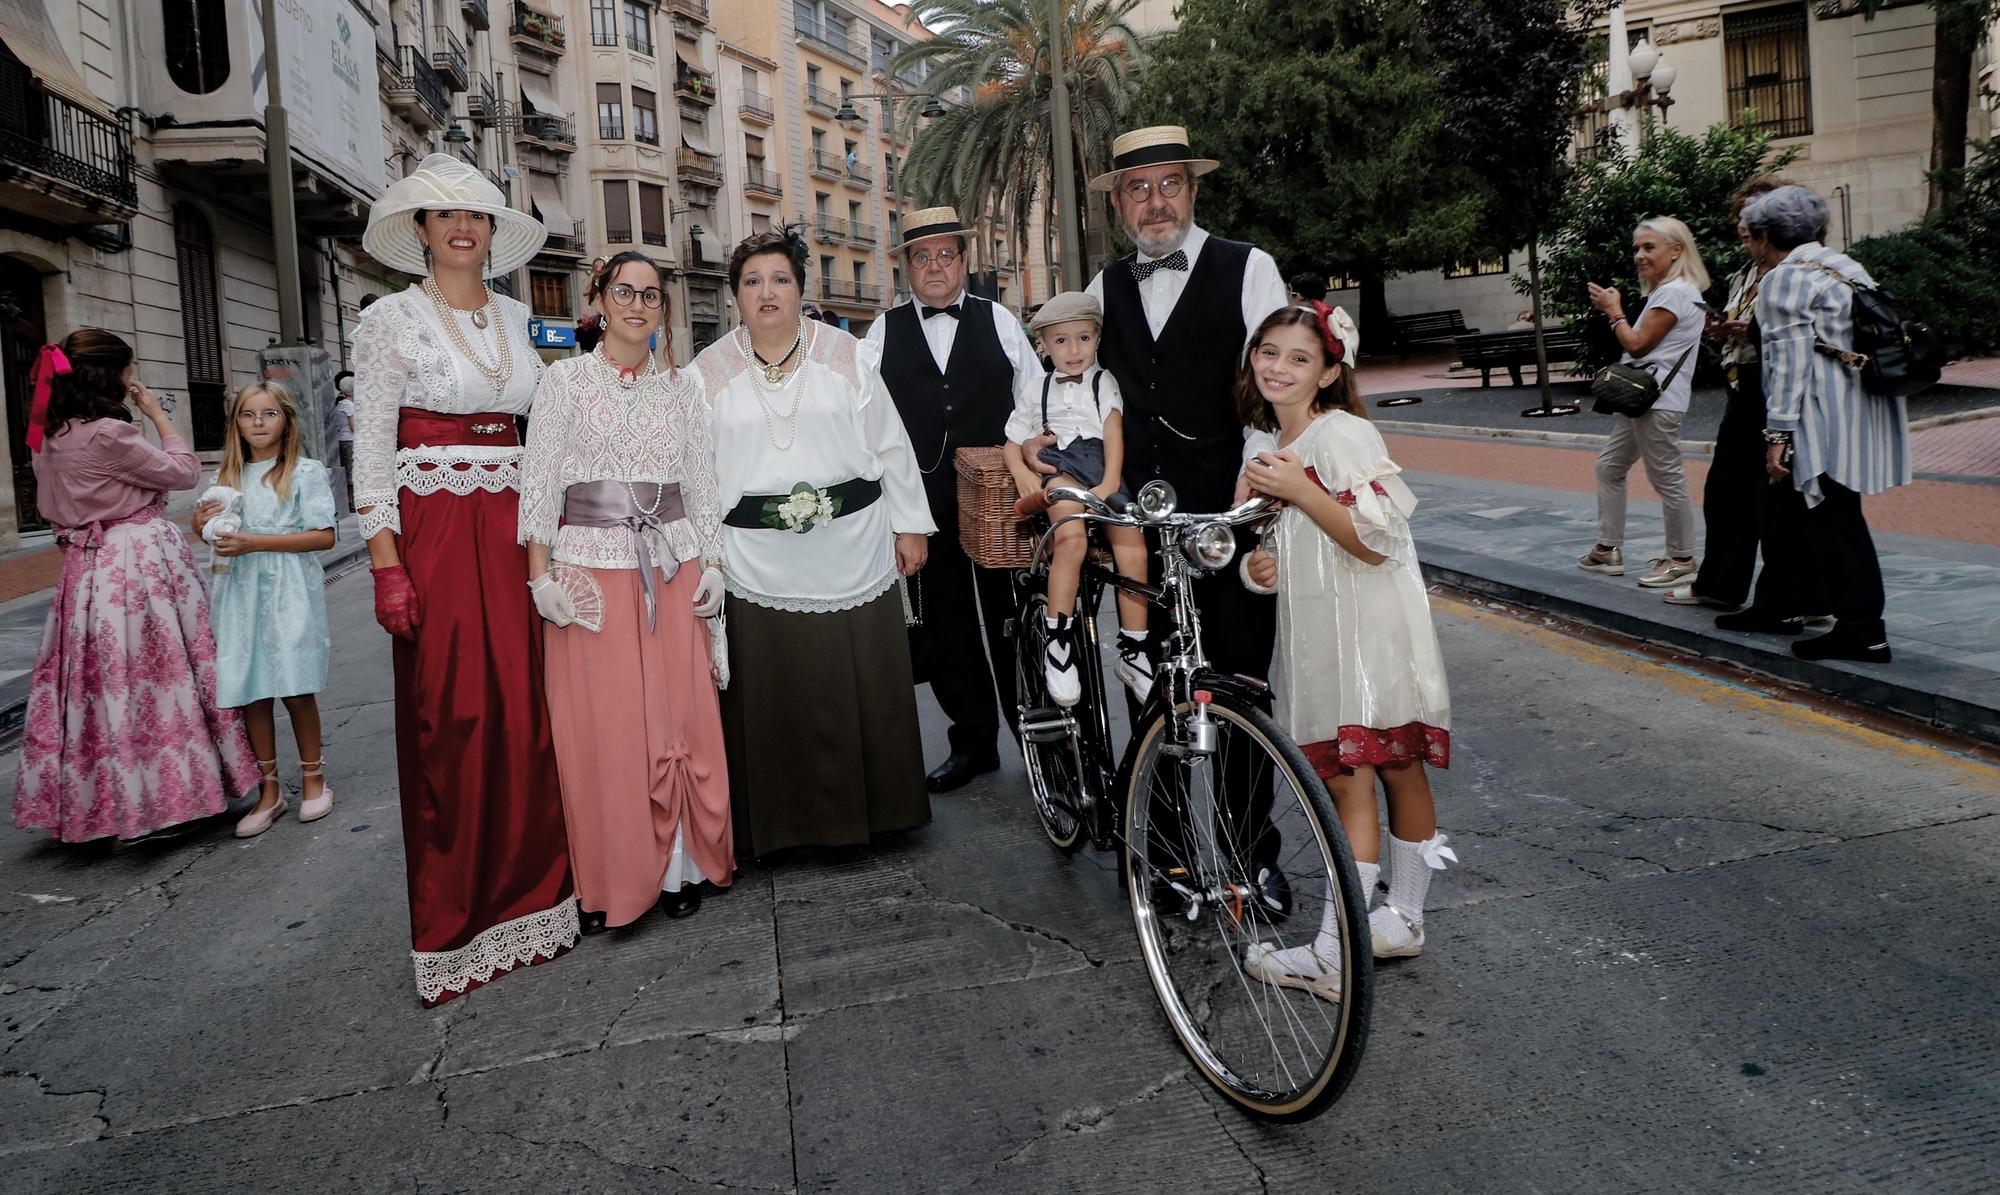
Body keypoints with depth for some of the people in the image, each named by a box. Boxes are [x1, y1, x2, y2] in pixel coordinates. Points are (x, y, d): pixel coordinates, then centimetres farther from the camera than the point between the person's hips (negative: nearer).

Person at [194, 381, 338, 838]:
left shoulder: (305, 471, -2)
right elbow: (211, 529, 27)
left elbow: (324, 537, -10)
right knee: (249, 692, 4)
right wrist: (202, 524, 3)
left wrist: (255, 542, -15)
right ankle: (269, 791, 14)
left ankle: (313, 778, 17)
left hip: (289, 590, -5)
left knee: (295, 689, -2)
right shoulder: (228, 477, 14)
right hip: (240, 592, 5)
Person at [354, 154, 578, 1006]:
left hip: (516, 531, 4)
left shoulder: (514, 319, 14)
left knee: (526, 710, 4)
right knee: (450, 720, -1)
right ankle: (456, 925, 12)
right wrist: (385, 564, -11)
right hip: (433, 529, -4)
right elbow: (371, 448, -4)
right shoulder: (392, 319, 0)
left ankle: (529, 893, 19)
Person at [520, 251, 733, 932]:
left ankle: (679, 864, 16)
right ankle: (607, 880, 12)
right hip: (589, 565, -2)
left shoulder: (682, 386, 10)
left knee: (679, 715, 2)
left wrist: (712, 563, 5)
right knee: (599, 724, 0)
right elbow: (538, 480, -1)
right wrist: (540, 573, -8)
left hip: (673, 565, 3)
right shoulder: (565, 380, 2)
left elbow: (701, 482, 12)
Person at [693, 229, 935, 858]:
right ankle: (784, 820, 18)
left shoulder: (848, 357, 6)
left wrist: (909, 524, 5)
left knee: (864, 686, 7)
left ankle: (873, 806, 24)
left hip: (852, 553, 0)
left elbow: (890, 447, 7)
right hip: (758, 564, 0)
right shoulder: (709, 373, 6)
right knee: (774, 698, 3)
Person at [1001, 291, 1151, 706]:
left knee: (1132, 546, -22)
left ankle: (1132, 651, -12)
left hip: (1102, 466, 1)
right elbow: (1013, 443, 19)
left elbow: (1113, 432, 4)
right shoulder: (1036, 389, 22)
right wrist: (1022, 474, -5)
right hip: (1059, 463, -1)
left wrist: (1110, 483, -12)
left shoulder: (1104, 382, 18)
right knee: (1071, 538, -32)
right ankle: (1059, 640, -31)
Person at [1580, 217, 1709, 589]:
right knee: (1608, 465, 15)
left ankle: (1681, 560, 3)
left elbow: (1637, 345, -15)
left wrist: (1613, 310, -3)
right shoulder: (1668, 291, 19)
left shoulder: (1674, 291, -13)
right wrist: (1614, 310, 11)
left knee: (1667, 479, -5)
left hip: (1657, 401, -11)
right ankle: (1609, 550, 21)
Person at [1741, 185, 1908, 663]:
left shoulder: (1783, 280, -9)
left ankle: (1863, 631, -2)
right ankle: (1780, 605, 22)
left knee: (1833, 521, -5)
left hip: (1825, 417, -9)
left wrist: (1778, 434, -17)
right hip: (1862, 405, 10)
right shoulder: (1844, 266, 18)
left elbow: (1789, 361, -16)